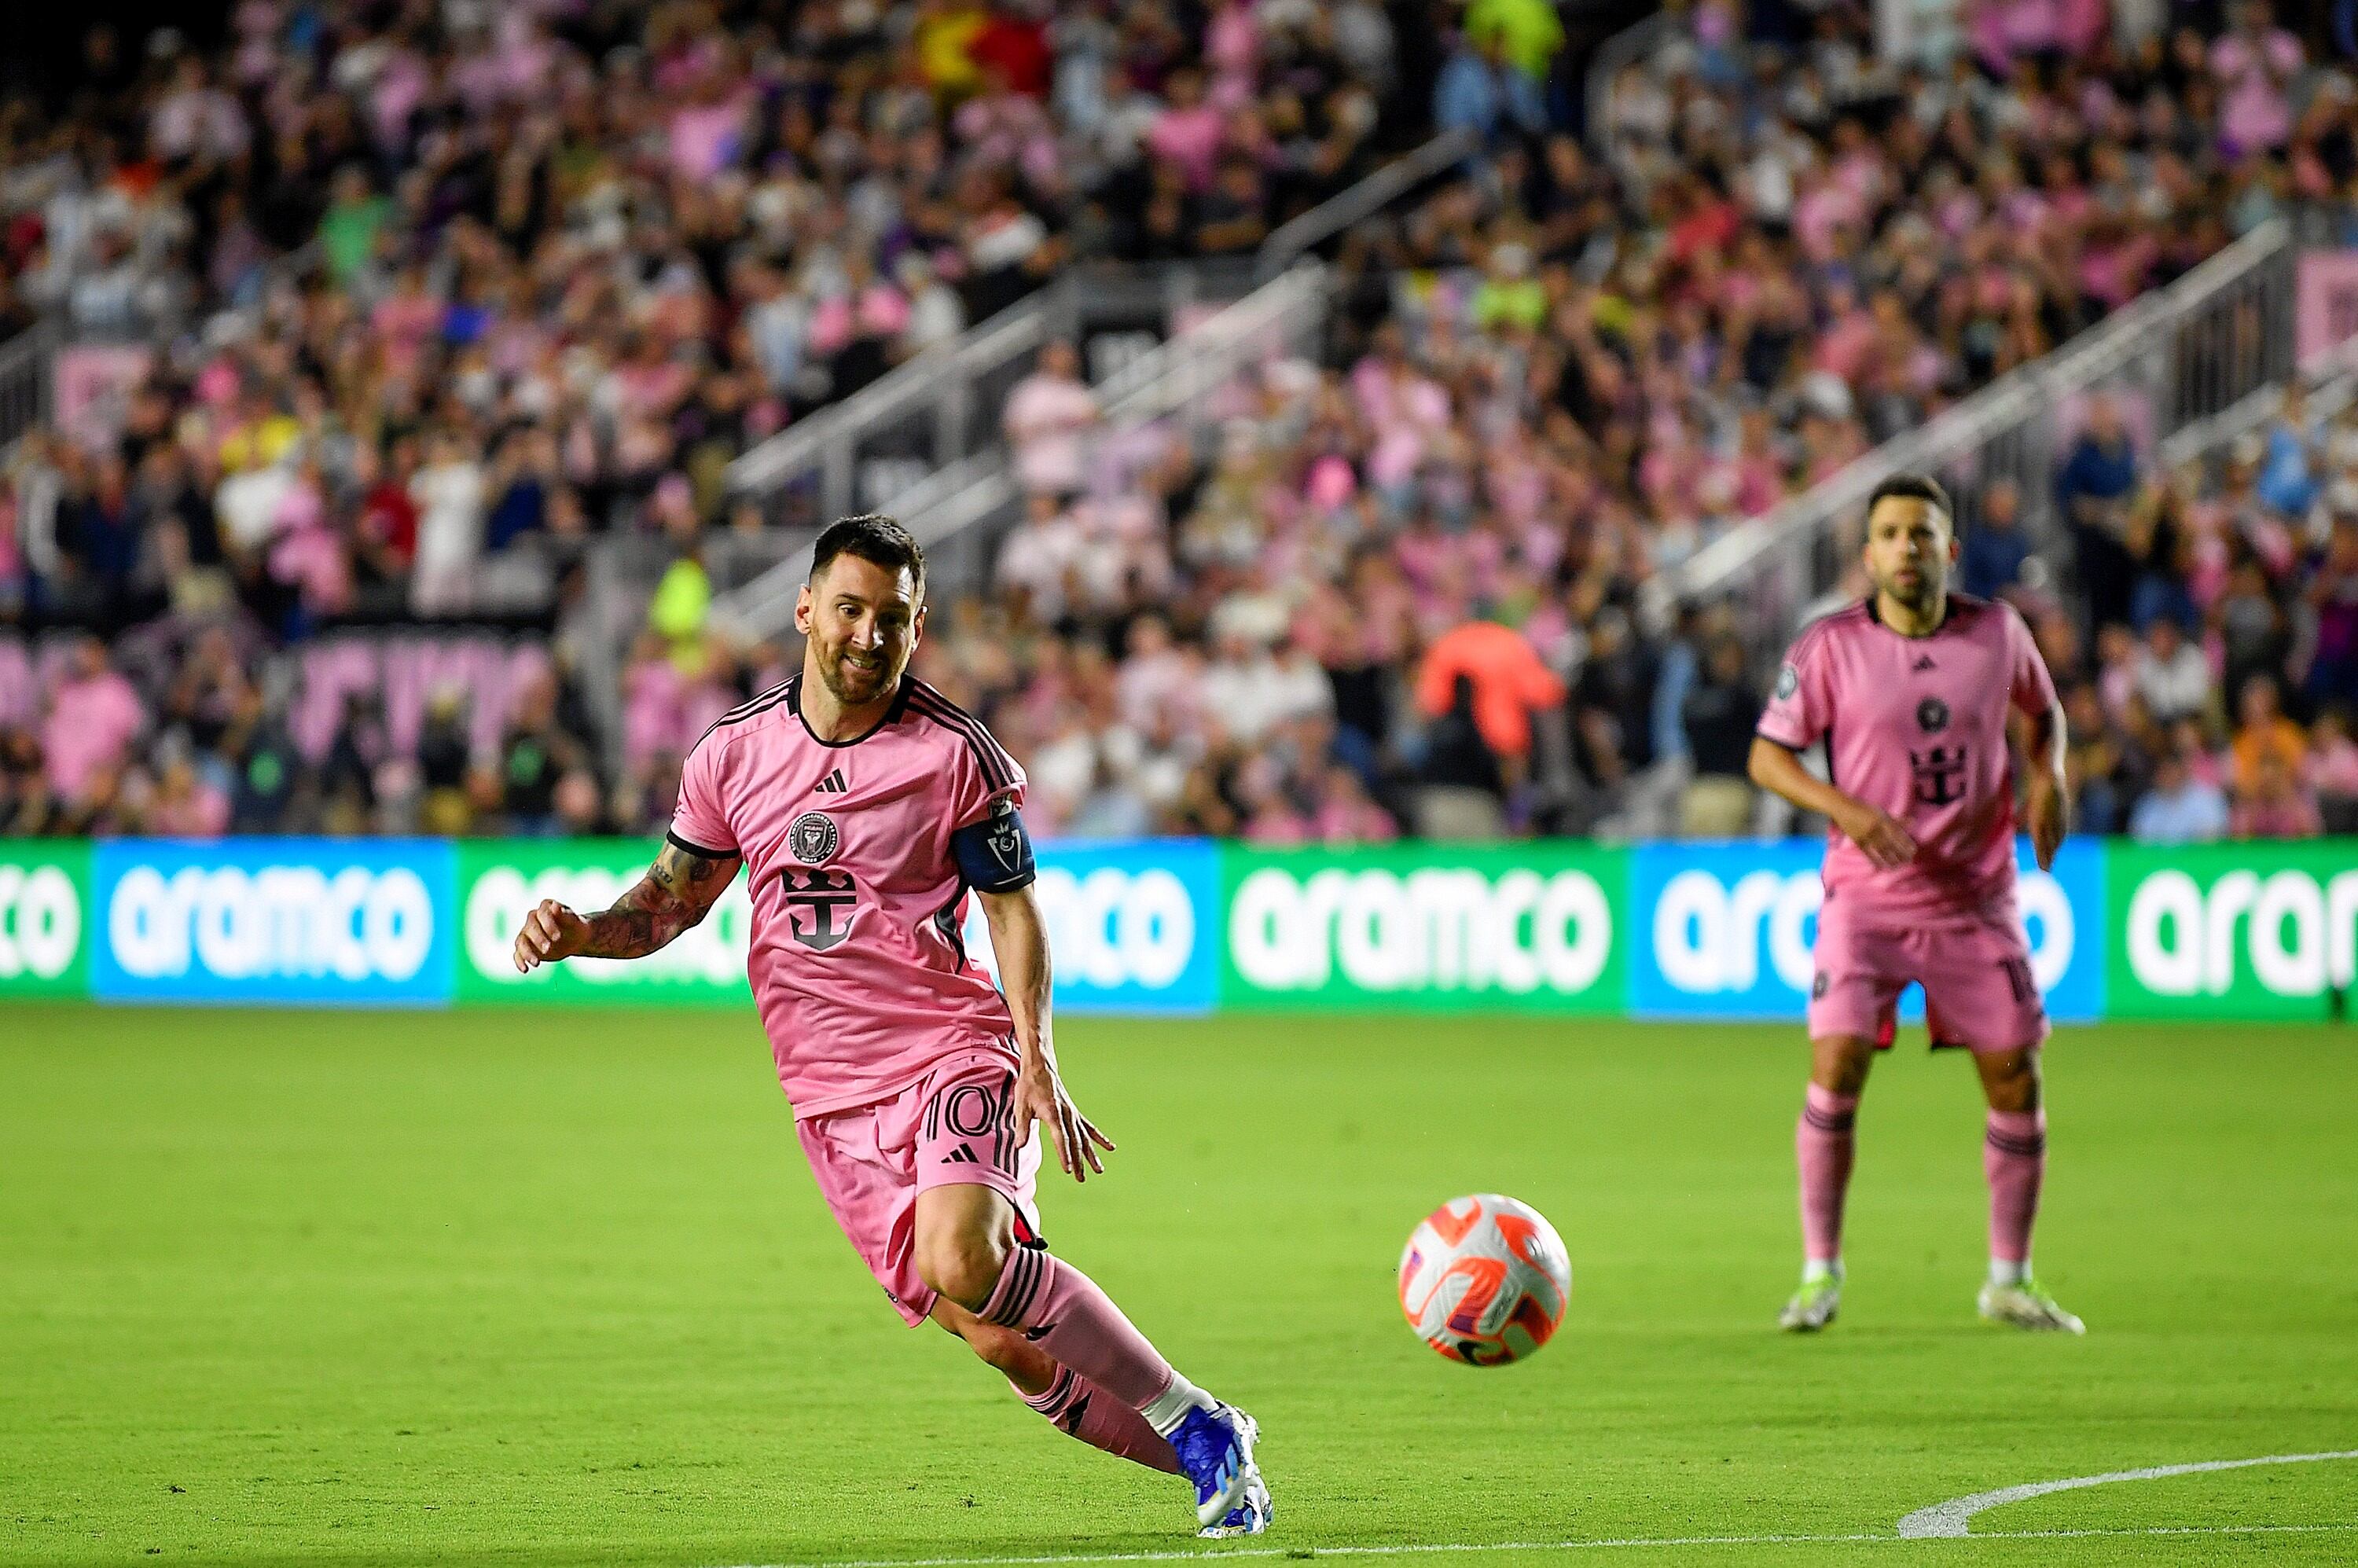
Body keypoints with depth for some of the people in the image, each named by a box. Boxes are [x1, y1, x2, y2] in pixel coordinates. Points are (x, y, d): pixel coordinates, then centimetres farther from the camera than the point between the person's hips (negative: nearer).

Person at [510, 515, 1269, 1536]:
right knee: (1001, 1340, -6)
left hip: (952, 1049, -4)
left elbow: (1013, 909, 2)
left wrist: (1035, 1061, -10)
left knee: (965, 1263, -31)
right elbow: (672, 899, 18)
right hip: (830, 1096, 4)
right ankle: (1204, 1457, 11)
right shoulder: (733, 753, 7)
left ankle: (1194, 1420, -16)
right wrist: (580, 933, -3)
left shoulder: (953, 753, -4)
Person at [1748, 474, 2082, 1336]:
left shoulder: (1998, 632, 0)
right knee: (1836, 1067, -15)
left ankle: (2010, 1279, 18)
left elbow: (2041, 709, 19)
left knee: (2016, 1082, 2)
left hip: (1976, 899, 2)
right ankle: (1820, 1273, -2)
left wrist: (2046, 779, -1)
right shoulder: (1831, 646, -7)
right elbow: (1768, 755, -3)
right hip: (1865, 896, -2)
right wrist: (1850, 811, -19)